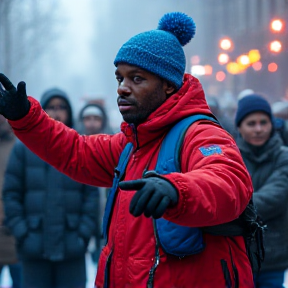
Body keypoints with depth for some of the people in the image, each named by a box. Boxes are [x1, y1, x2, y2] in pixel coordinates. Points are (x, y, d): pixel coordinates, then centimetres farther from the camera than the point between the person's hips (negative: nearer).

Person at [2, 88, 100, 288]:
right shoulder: (24, 148, 3)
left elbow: (92, 195, 1)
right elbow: (11, 194, 2)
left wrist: (84, 233, -6)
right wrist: (21, 233, -6)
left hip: (72, 249, 0)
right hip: (35, 248, 0)